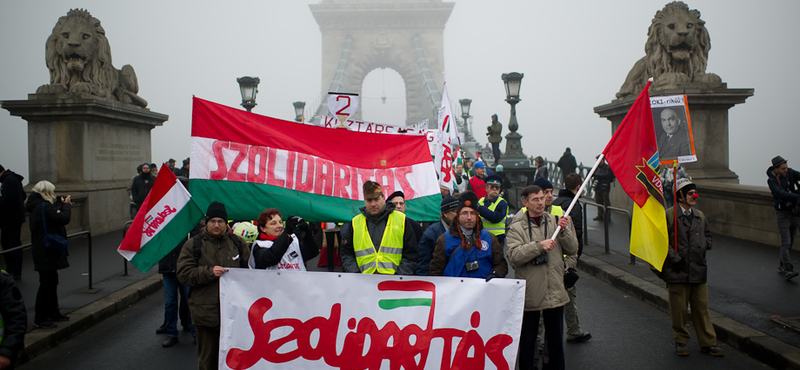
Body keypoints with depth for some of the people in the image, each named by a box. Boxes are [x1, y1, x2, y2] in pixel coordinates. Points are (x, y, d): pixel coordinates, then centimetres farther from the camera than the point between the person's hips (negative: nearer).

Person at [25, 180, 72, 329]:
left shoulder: (37, 206, 11)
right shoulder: (44, 207, -21)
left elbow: (55, 217, 17)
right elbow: (64, 219, -25)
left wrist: (62, 205, 9)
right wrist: (66, 205, -9)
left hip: (43, 252, 11)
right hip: (46, 253, -11)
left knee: (52, 281, 20)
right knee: (46, 284, -5)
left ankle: (53, 312, 31)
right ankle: (39, 319, 1)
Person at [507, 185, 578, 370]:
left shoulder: (555, 221, 6)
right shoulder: (517, 227, -4)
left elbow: (572, 250, 4)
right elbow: (514, 255, -17)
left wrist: (564, 231, -12)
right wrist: (539, 246, -25)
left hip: (555, 292, 3)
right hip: (529, 294, -3)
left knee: (556, 339, 15)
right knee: (527, 341, 8)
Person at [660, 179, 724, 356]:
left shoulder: (700, 216, 13)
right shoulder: (668, 215, -6)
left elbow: (707, 235, 25)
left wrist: (704, 246, 5)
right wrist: (674, 258, -14)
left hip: (698, 269, 5)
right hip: (677, 271, -5)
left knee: (701, 307, 8)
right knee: (678, 309, 4)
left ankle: (707, 343, 17)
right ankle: (680, 341, 19)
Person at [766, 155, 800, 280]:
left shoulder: (790, 172, -1)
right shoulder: (772, 180, -15)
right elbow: (781, 194, -29)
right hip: (782, 215, -5)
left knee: (790, 242, 12)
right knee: (786, 243, -12)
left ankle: (782, 266, 25)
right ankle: (788, 270, -17)